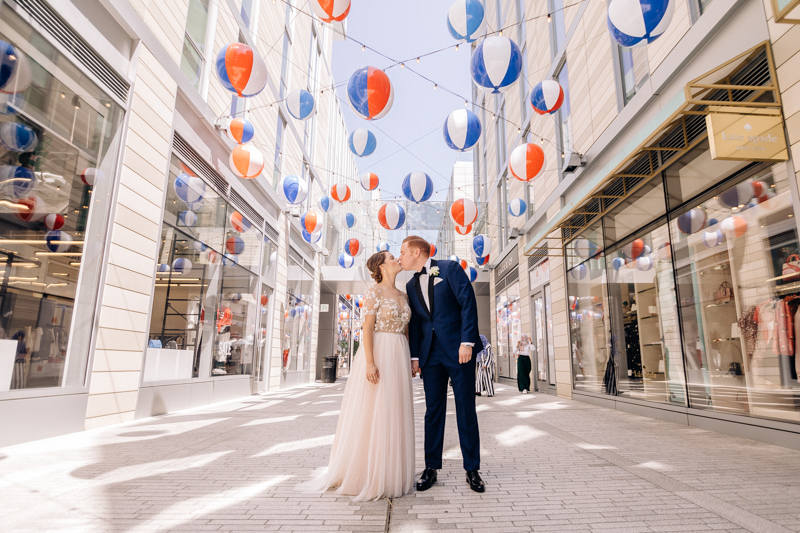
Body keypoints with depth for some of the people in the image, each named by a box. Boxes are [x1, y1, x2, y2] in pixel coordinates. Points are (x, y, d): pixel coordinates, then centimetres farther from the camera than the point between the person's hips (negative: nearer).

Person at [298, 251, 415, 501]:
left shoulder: (403, 295, 15)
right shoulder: (374, 292, -7)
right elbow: (367, 328, -13)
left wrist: (409, 360, 14)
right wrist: (370, 362, -20)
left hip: (398, 358, 7)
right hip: (378, 354, -7)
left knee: (395, 415, 10)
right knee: (371, 414, -1)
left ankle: (390, 474, 22)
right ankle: (366, 474, 12)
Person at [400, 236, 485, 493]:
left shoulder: (450, 269, -2)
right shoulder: (411, 285, 14)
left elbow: (468, 303, -8)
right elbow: (414, 323, 14)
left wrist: (467, 342, -16)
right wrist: (414, 356, 6)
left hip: (458, 349, -4)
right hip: (431, 353, 5)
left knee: (466, 409, 3)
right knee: (433, 410, 8)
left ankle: (472, 469, 15)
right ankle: (431, 468, 18)